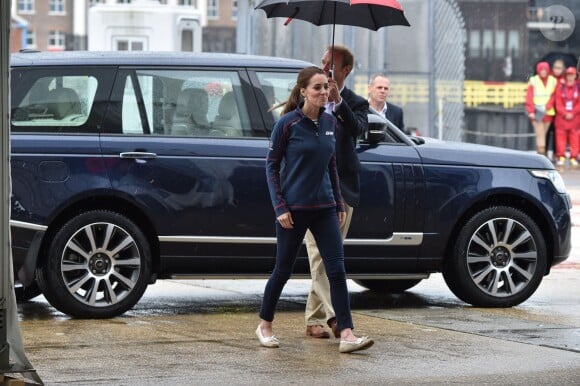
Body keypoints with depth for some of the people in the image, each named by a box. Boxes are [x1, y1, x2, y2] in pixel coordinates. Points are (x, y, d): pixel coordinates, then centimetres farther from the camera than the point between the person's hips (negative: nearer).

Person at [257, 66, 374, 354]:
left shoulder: (330, 123, 6)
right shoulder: (287, 124, -9)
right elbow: (271, 165, -5)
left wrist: (339, 203, 14)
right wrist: (279, 207, -11)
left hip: (324, 208, 4)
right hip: (294, 208, -4)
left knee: (336, 269, -5)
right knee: (283, 269, 7)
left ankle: (347, 335, -9)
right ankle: (265, 325, 27)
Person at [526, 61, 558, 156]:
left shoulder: (553, 81, 5)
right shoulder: (533, 81, -2)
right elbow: (529, 97, -3)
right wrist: (530, 111, -11)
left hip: (548, 112, 3)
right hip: (537, 112, -3)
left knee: (543, 134, 6)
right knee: (540, 134, -11)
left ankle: (540, 153, 10)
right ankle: (541, 153, -16)